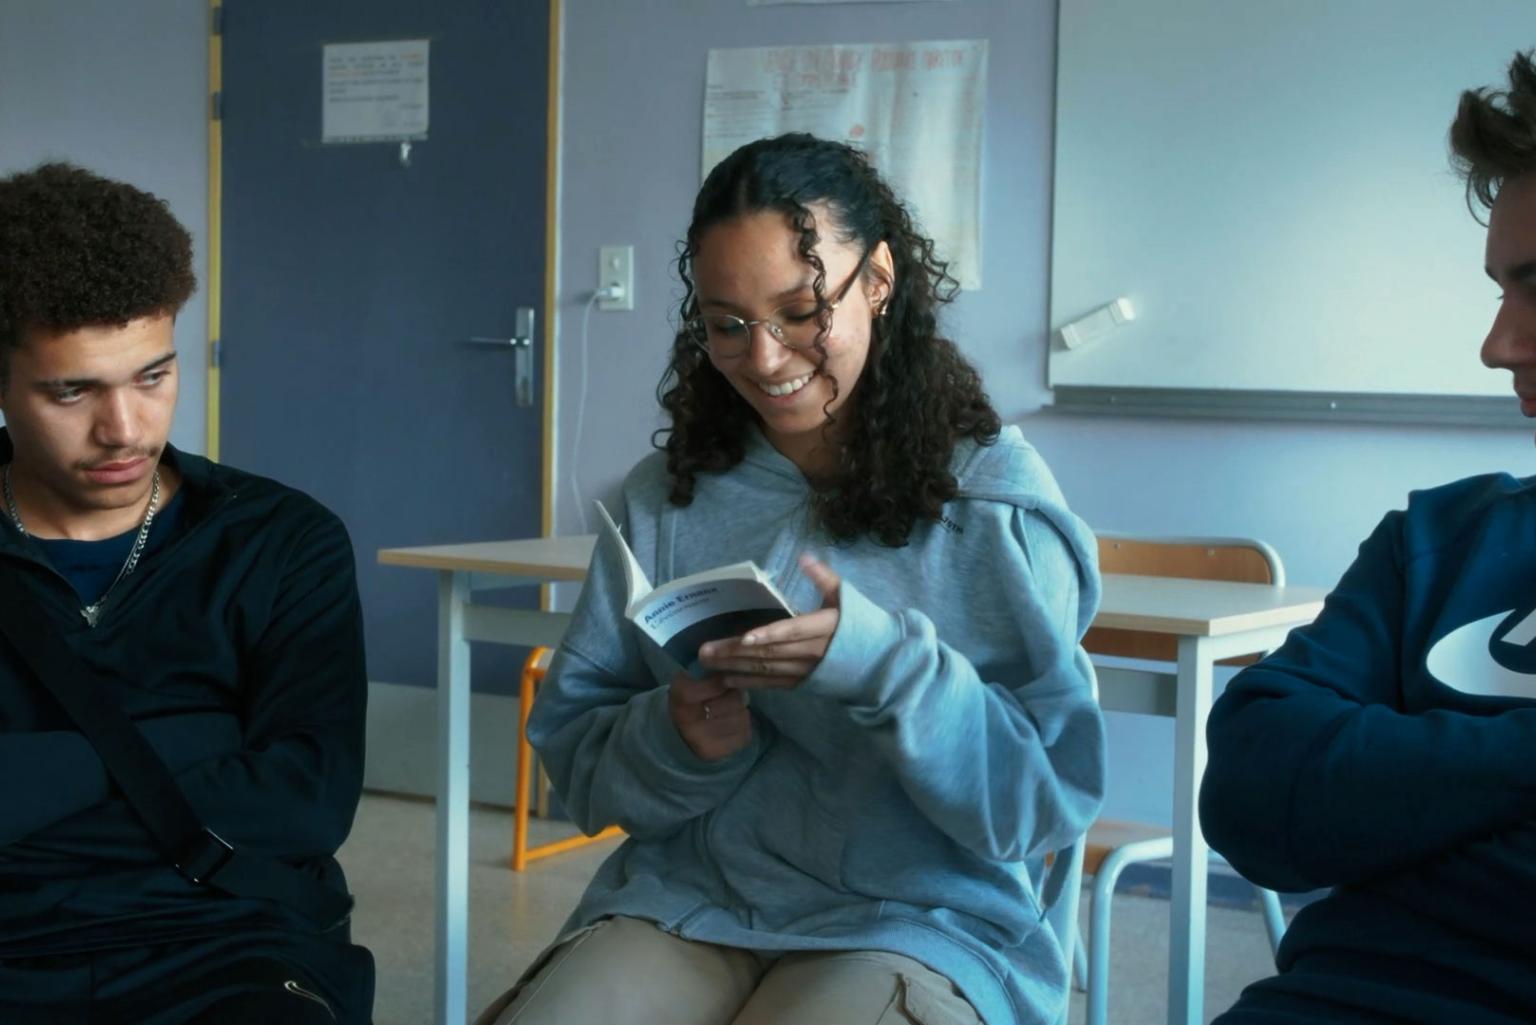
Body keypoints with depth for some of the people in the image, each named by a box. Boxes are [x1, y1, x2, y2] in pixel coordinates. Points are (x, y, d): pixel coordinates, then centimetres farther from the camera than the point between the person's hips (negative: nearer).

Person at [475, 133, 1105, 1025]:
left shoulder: (990, 494, -4)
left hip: (917, 923, -2)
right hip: (680, 903, 3)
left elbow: (1049, 799, -8)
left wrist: (887, 668, -23)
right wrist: (677, 743, -14)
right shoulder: (663, 499, 7)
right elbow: (576, 758, 8)